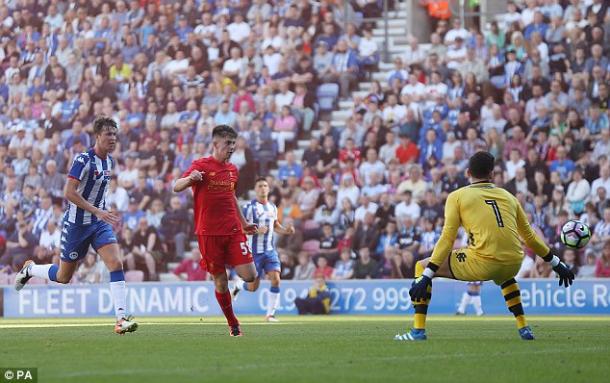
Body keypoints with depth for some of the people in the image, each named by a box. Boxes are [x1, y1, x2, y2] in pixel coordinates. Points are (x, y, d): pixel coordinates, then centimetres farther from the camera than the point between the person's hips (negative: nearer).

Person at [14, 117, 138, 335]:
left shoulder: (109, 161, 5)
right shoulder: (83, 160, -19)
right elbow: (69, 193, -24)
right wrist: (97, 211, -27)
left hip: (100, 223, 6)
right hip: (77, 224, -6)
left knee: (116, 264, -16)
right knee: (63, 277, 8)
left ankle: (121, 319, -19)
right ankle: (30, 269, 39)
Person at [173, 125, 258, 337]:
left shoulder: (233, 170, 13)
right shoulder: (201, 166, -4)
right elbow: (176, 187, -12)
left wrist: (244, 223, 28)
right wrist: (190, 178, -33)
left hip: (233, 230, 4)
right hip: (209, 233, -4)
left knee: (250, 276, -10)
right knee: (220, 281, 0)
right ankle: (232, 323, 16)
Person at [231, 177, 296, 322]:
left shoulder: (272, 207, 9)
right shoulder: (250, 207, -10)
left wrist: (285, 230, 3)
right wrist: (256, 230, -26)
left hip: (269, 250, 5)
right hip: (254, 251, -5)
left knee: (276, 280, -13)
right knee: (252, 287, 0)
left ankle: (270, 314, -3)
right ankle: (238, 285, 36)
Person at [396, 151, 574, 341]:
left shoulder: (457, 196, 8)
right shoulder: (508, 196, 20)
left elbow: (447, 239, -1)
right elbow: (529, 236, 24)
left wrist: (426, 276, -3)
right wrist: (557, 264, 35)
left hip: (483, 264, -5)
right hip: (513, 264, 5)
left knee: (422, 266, 13)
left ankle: (418, 331, 3)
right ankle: (524, 329, 33)